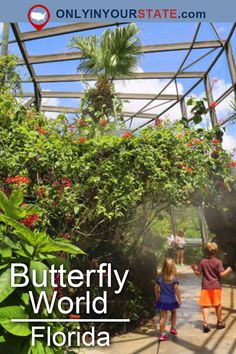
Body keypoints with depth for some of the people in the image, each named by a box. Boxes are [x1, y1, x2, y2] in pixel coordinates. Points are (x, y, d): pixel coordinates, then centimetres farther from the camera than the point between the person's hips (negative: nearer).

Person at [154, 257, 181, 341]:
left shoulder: (160, 278, -4)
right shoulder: (174, 278, -14)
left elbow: (156, 288, 3)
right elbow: (176, 290, -14)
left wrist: (157, 298, 16)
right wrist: (179, 299, 0)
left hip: (162, 300, 2)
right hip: (171, 300, -2)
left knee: (163, 316, 7)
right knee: (173, 313, 27)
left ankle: (162, 334, 9)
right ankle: (172, 328, 28)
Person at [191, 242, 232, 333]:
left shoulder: (202, 262, -2)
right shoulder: (218, 262, -9)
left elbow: (198, 273, -1)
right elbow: (221, 274, -14)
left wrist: (195, 269, 19)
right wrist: (228, 270, 4)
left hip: (205, 287, 1)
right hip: (216, 286, -1)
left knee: (205, 305, 3)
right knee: (217, 305, 16)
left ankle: (205, 323, -8)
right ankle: (219, 322, 31)